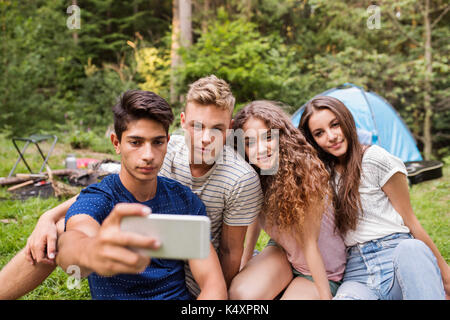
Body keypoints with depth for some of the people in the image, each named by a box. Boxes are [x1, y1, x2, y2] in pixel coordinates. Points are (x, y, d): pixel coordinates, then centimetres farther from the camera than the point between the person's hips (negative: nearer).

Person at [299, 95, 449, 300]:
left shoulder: (377, 160, -3)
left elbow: (409, 220, 3)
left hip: (397, 255, -1)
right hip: (357, 272, 2)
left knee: (411, 249, -38)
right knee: (346, 295, -35)